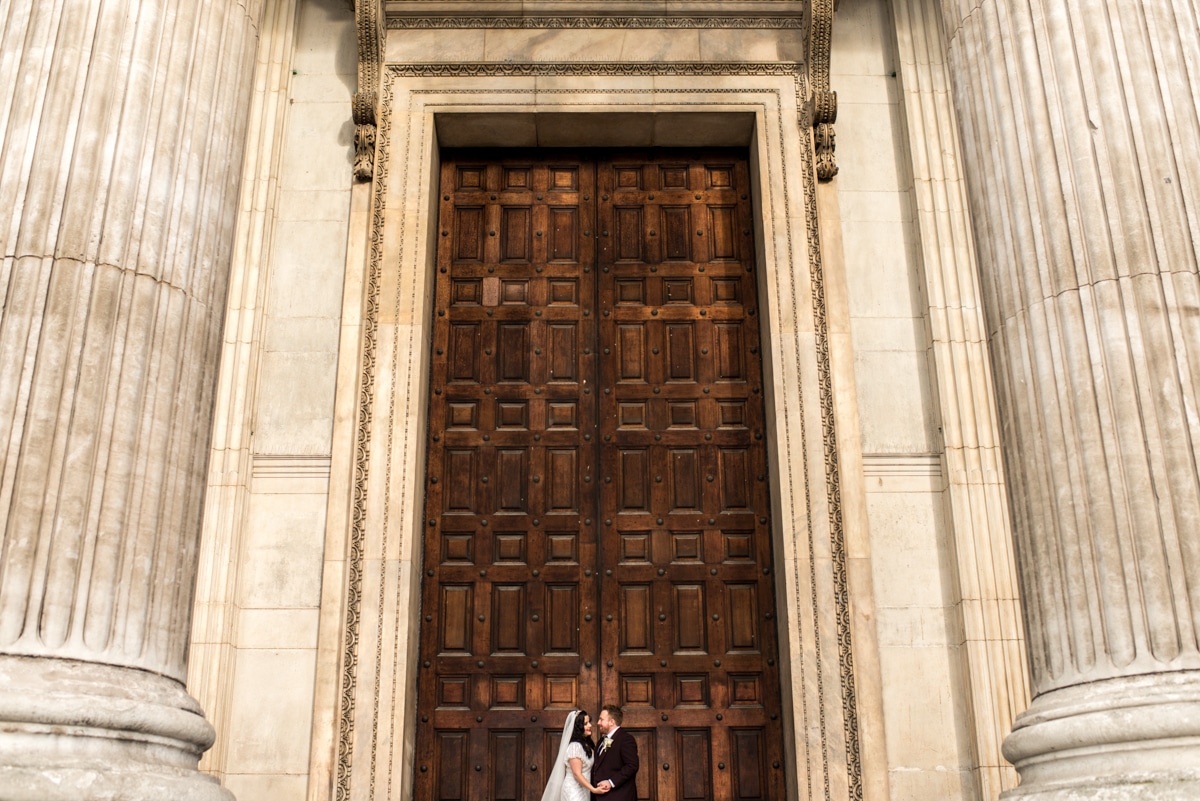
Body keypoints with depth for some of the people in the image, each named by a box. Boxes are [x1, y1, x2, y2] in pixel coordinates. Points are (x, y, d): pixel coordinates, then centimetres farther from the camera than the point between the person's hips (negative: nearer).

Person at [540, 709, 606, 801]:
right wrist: (593, 789, -26)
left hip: (584, 791, 8)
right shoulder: (575, 746, -16)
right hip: (574, 791, -8)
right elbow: (577, 774, -20)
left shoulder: (587, 745, 10)